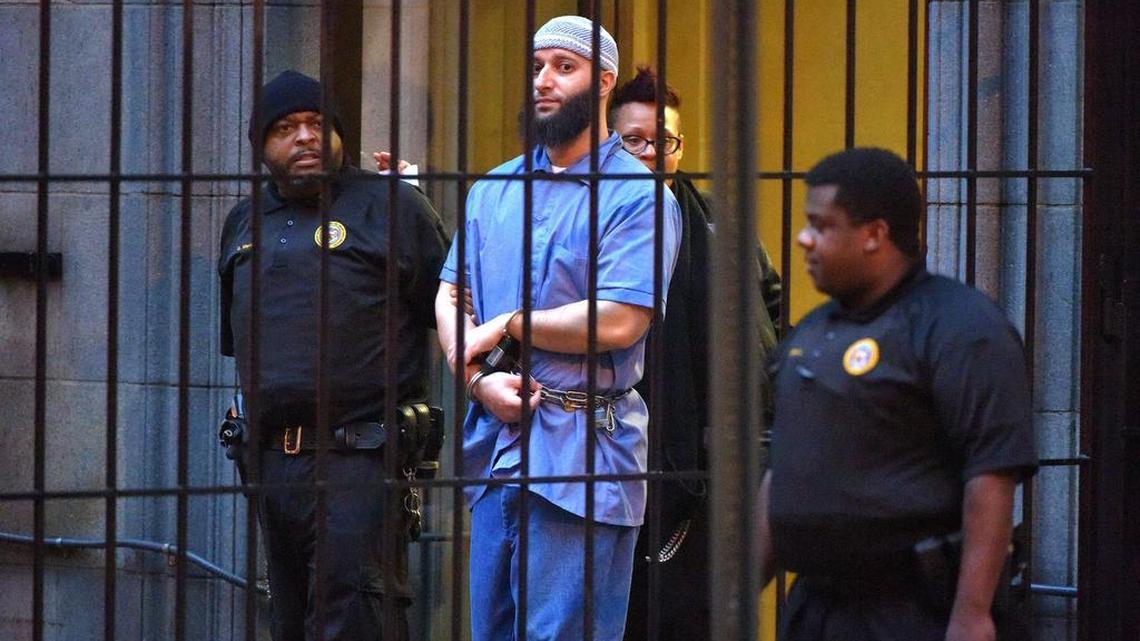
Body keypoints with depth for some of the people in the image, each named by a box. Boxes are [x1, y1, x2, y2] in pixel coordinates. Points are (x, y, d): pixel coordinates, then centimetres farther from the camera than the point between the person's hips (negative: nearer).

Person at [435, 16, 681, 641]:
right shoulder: (493, 191, 15)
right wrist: (479, 379, -8)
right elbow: (449, 297, 11)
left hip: (581, 448, -6)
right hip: (495, 440, 7)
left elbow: (618, 321, -17)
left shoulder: (636, 196, -7)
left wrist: (505, 324, -7)